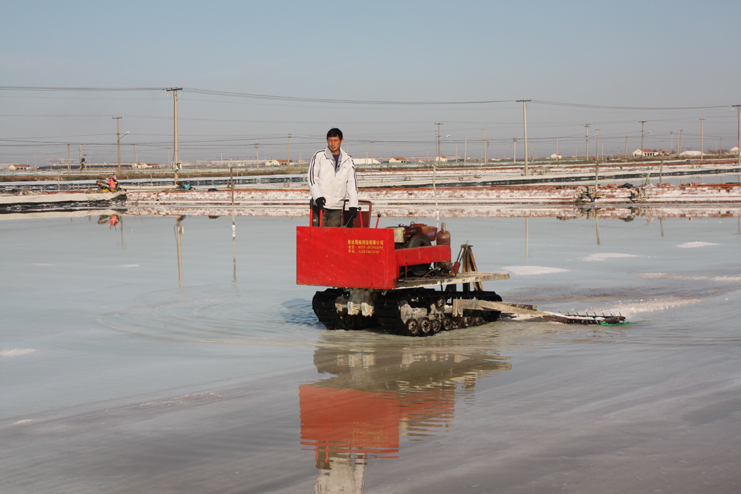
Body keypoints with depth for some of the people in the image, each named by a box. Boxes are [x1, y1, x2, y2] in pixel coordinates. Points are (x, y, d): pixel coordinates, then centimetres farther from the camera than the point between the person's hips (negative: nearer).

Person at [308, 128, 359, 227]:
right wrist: (317, 196, -15)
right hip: (320, 204, -3)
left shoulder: (348, 160, 10)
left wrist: (353, 204, 1)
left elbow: (352, 182, 10)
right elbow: (312, 177, -1)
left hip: (337, 207, 3)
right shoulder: (319, 156, 1)